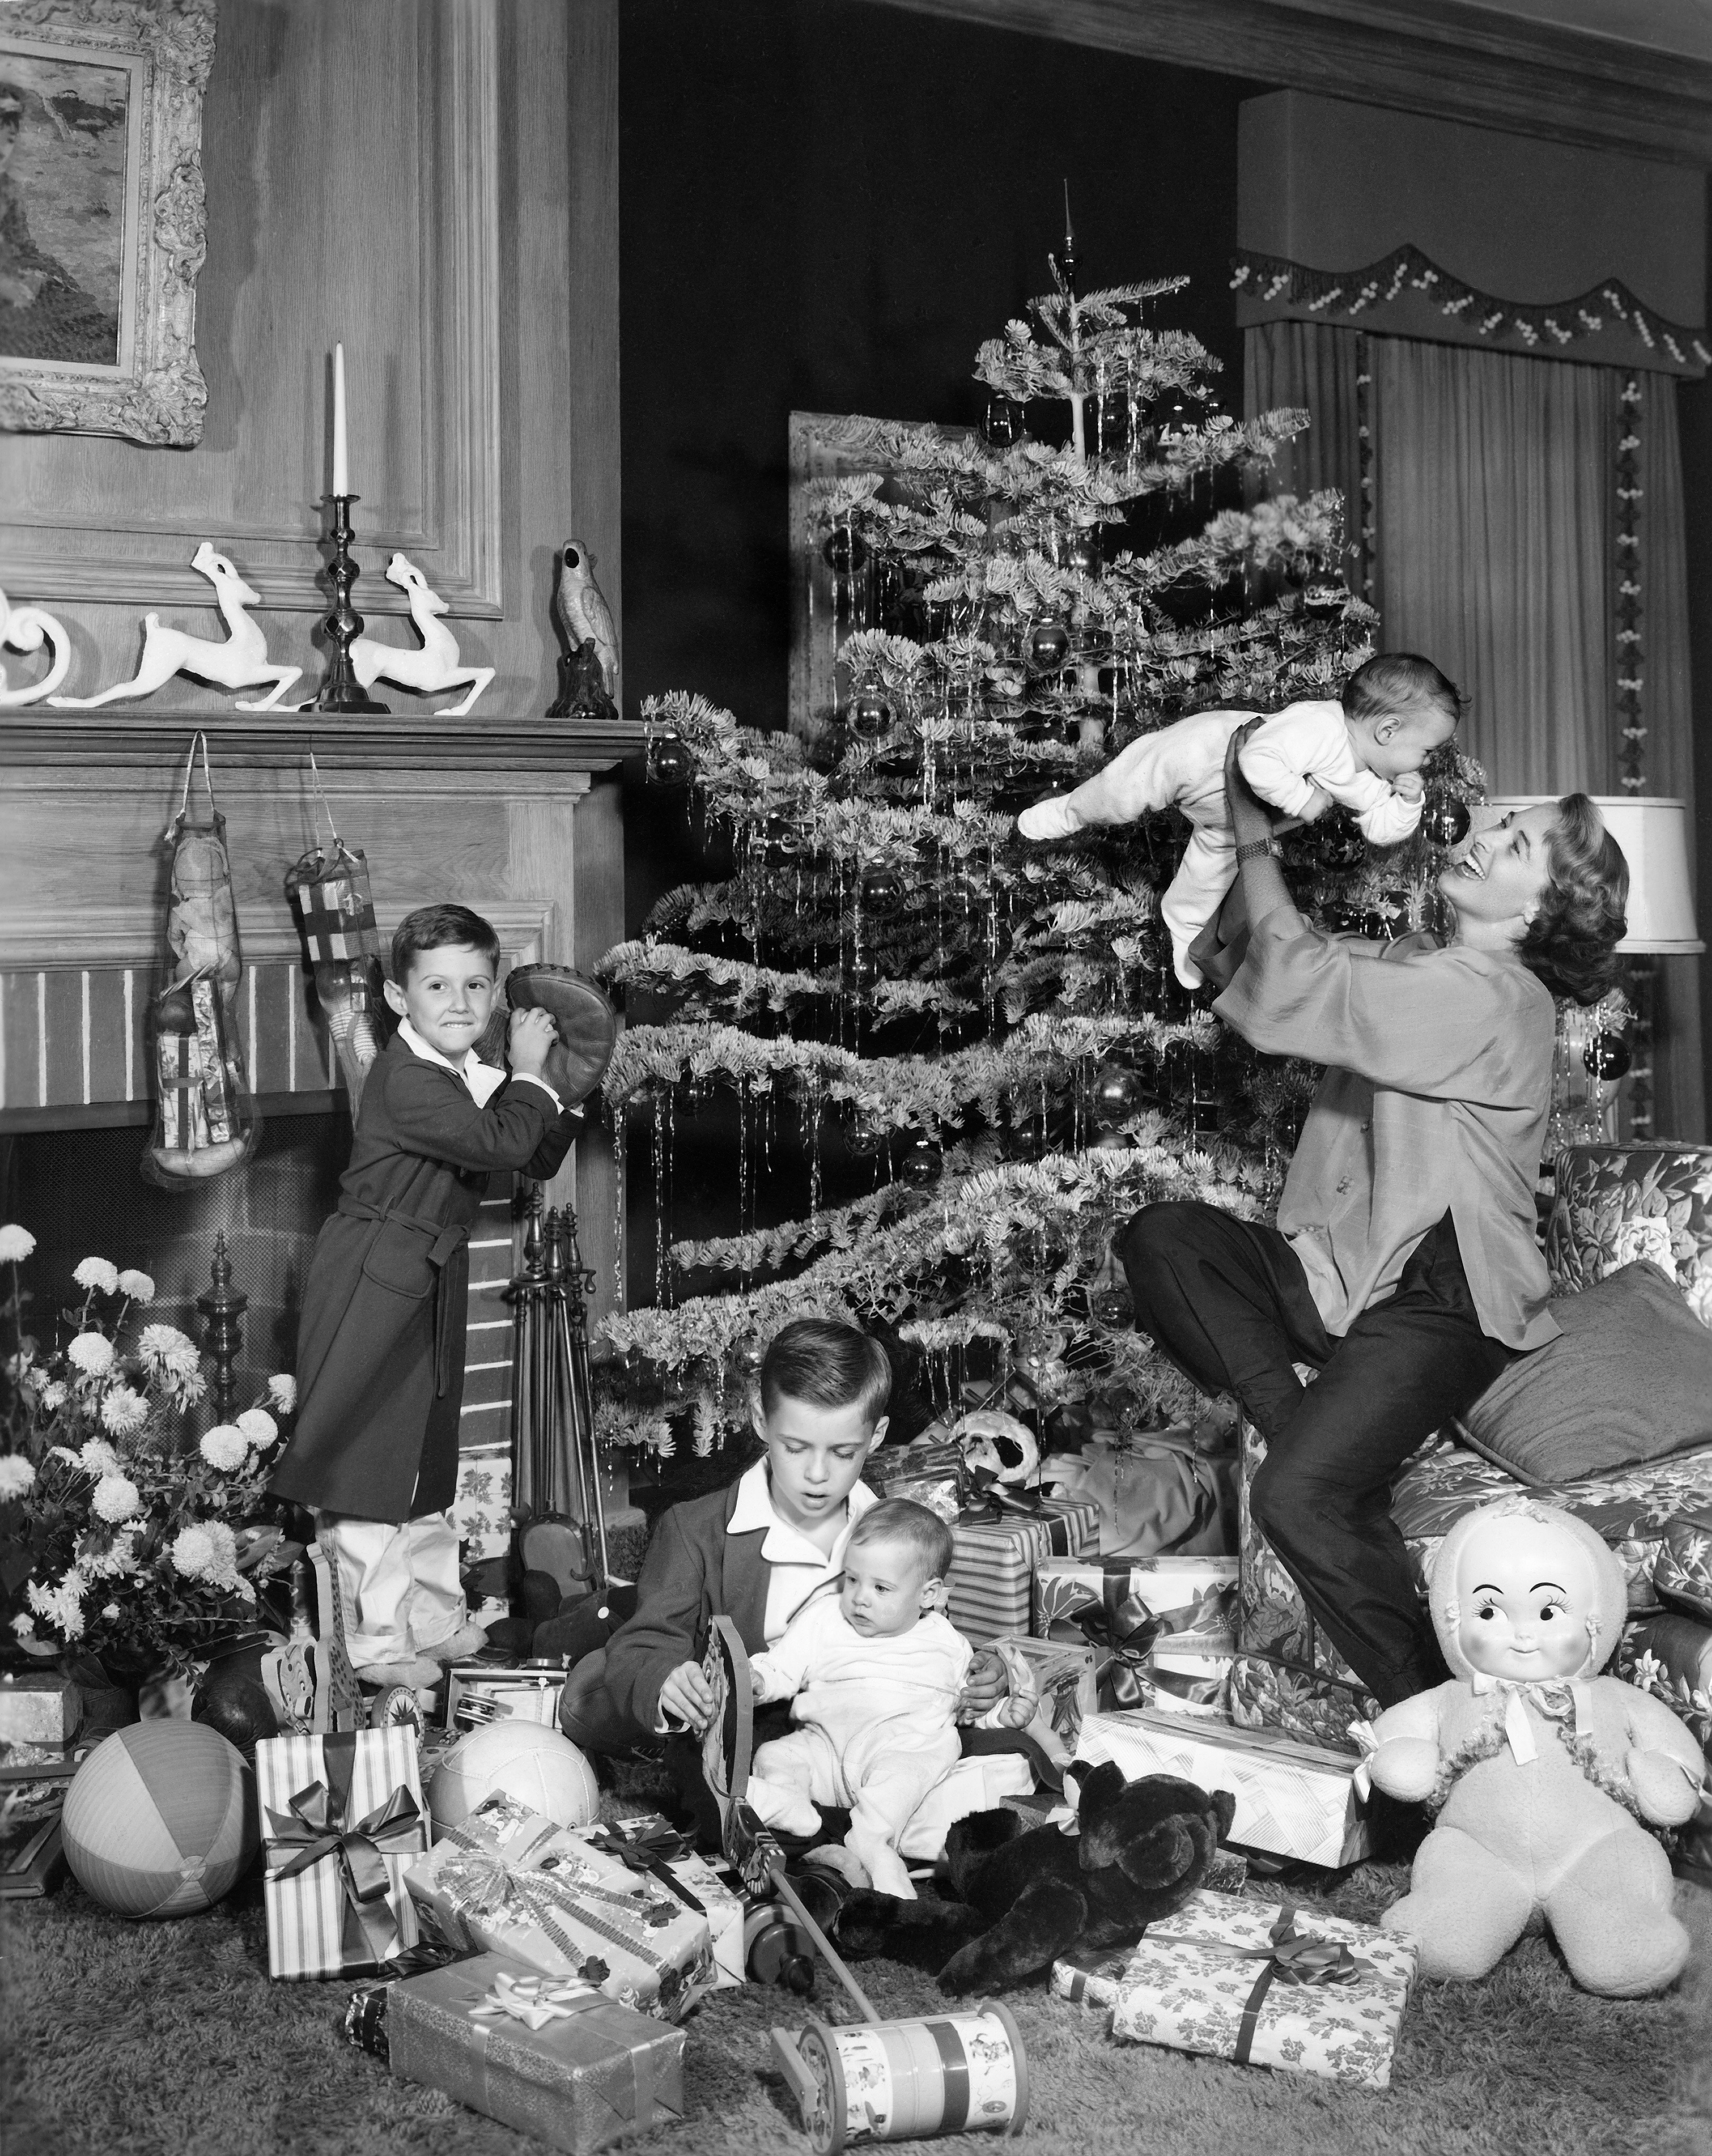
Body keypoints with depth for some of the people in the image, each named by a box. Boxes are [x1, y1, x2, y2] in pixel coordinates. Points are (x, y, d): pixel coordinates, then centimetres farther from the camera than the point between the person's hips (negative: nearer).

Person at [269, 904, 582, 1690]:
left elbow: (538, 1159, 15)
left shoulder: (473, 1078, 6)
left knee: (426, 1460, 19)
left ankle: (434, 1616, 32)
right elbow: (499, 1144, -31)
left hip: (431, 1282, 9)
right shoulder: (406, 1079, -22)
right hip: (373, 1282, -9)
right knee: (371, 1464, -2)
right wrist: (528, 1072, -16)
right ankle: (377, 1640, 8)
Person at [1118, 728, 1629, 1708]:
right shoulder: (1420, 968, 12)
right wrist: (1250, 822, 6)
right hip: (1346, 1272, 10)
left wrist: (1257, 839, -11)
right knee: (1162, 1238, -6)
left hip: (1438, 1306, -10)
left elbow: (1293, 992, -24)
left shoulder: (1492, 998, -19)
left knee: (1300, 1498, -27)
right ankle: (1303, 1430, -10)